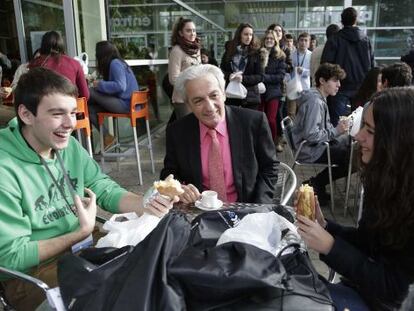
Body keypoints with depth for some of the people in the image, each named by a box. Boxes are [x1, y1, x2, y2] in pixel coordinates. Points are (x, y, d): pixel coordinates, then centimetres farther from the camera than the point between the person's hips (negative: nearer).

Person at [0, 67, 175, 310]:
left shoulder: (69, 146, -1)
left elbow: (105, 189, 4)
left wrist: (144, 205, -16)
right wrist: (83, 232, -19)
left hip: (81, 248, 7)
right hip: (29, 274, -6)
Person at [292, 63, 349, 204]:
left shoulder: (320, 98, 12)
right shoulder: (314, 101, -20)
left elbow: (323, 126, 19)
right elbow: (310, 135, -27)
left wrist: (338, 128, 2)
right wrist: (335, 131, -18)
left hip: (318, 144, 11)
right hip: (310, 150, -11)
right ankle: (315, 184, -1)